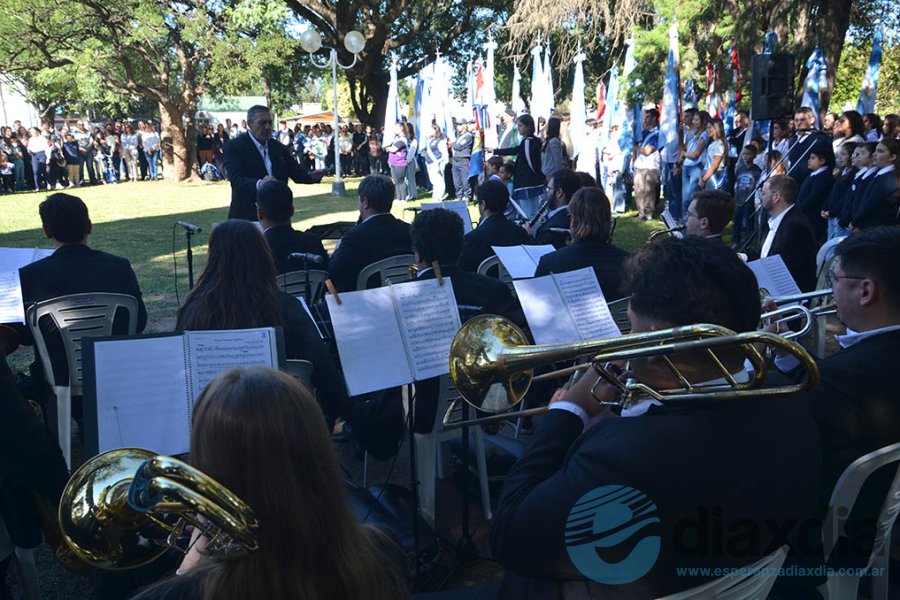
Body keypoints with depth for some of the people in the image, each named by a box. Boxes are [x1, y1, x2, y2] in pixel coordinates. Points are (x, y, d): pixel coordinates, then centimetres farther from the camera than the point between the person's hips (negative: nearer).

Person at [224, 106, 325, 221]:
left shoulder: (278, 147, 11)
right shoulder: (234, 147, -8)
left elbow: (296, 172, 8)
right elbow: (237, 180, -21)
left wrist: (310, 176, -16)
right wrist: (259, 184, -42)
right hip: (247, 217, -5)